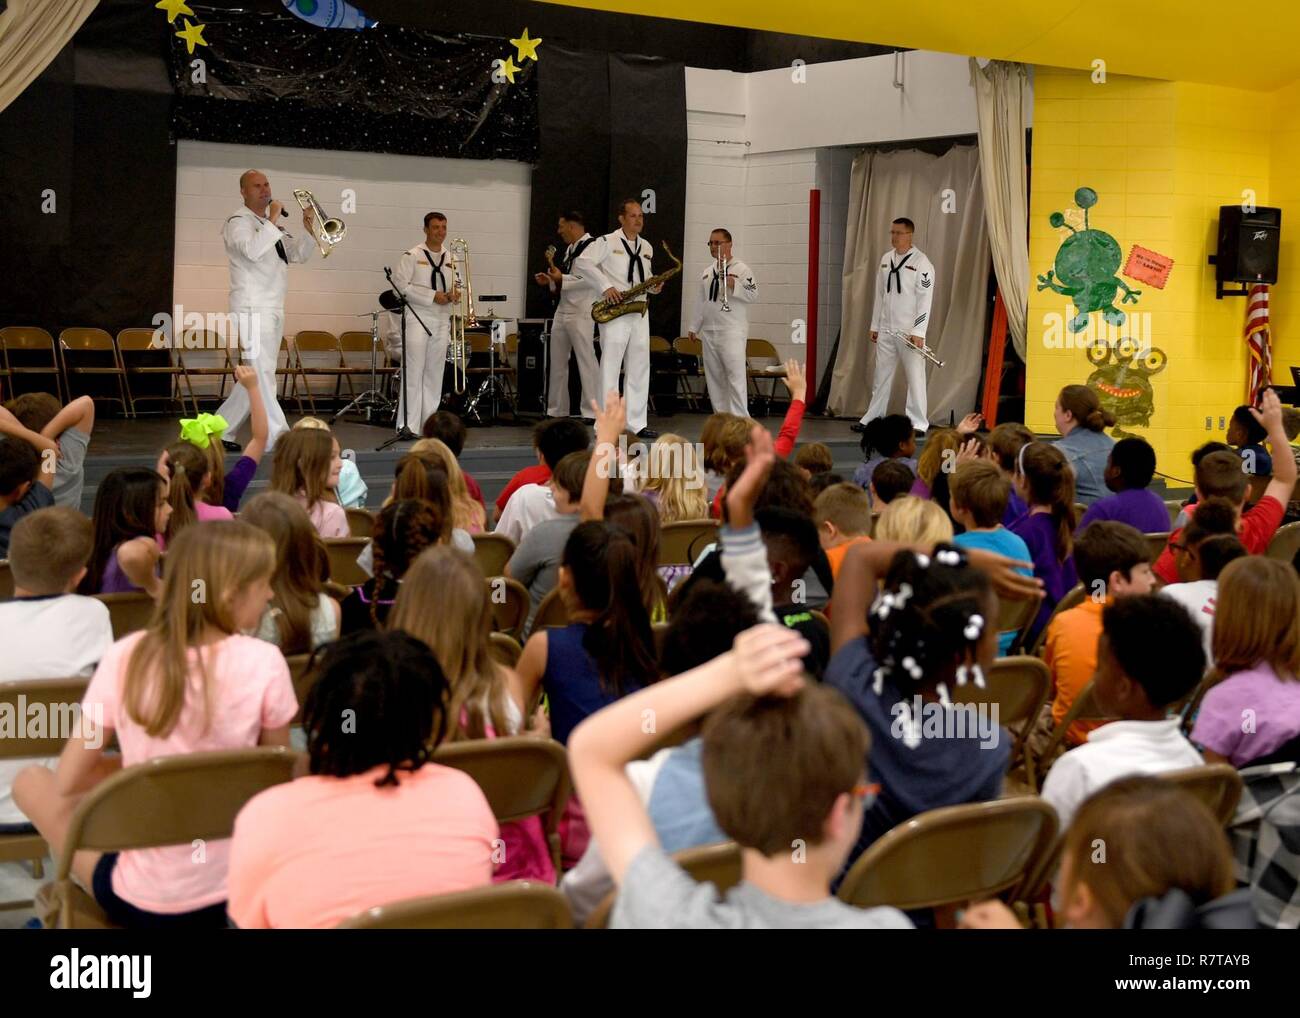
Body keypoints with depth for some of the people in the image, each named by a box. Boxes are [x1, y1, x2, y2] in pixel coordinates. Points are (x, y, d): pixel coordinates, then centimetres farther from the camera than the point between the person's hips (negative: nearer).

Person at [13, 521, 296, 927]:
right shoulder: (264, 662, -14)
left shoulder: (125, 657, -12)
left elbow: (69, 780, -4)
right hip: (239, 889, 2)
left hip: (142, 901, -2)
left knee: (31, 781, 23)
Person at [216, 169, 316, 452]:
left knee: (255, 377, 10)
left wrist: (307, 228, 3)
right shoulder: (238, 223, -5)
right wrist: (273, 220, -18)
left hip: (273, 310, 9)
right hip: (252, 309, -9)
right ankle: (277, 437, -13)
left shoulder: (271, 226, 21)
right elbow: (253, 250, -24)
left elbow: (300, 254, 19)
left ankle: (221, 429, 18)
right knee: (261, 375, -11)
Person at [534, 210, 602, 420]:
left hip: (582, 312, -9)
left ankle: (592, 412, -4)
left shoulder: (592, 246, -11)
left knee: (586, 361, -7)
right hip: (563, 310, 9)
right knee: (557, 362, 11)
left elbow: (591, 280, -20)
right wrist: (550, 281, 10)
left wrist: (561, 278, -16)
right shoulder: (570, 248, 17)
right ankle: (556, 410, 18)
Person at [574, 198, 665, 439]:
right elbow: (582, 262, -14)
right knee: (610, 367, -5)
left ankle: (637, 423, 13)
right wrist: (605, 286, -19)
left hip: (639, 312, 7)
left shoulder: (647, 247, 16)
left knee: (639, 369, 7)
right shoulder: (607, 242, -5)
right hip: (614, 313, -7)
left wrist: (654, 286, 4)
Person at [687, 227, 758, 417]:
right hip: (709, 331, 7)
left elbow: (753, 295, -10)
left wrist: (734, 285, -23)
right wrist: (693, 326, 19)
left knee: (735, 375, -13)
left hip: (732, 331, -7)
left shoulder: (742, 269, -2)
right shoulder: (707, 272, 18)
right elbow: (700, 301, 21)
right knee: (714, 377, 8)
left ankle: (740, 420, -14)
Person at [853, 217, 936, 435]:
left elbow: (925, 300, -12)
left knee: (915, 375, -2)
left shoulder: (921, 263, -9)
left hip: (909, 331, -6)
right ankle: (872, 418, 20)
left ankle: (918, 423, 4)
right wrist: (874, 325, 13)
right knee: (882, 374, 12)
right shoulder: (886, 259, 10)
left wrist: (918, 332, -17)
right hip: (886, 329, 6)